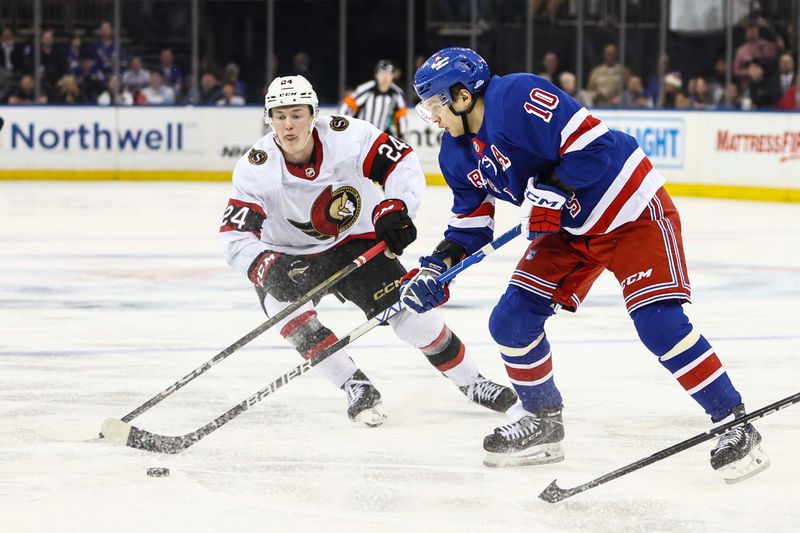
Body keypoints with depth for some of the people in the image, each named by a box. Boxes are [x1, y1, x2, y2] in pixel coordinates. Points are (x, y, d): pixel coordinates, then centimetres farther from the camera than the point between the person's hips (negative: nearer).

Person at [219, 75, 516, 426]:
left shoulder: (348, 136, -24)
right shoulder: (255, 169, -25)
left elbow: (402, 163, -17)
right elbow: (235, 237, -27)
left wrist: (394, 208, -35)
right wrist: (268, 269, -45)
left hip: (355, 242, 0)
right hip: (288, 256, 0)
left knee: (408, 310, -7)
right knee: (292, 317, -28)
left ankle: (471, 383, 13)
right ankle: (357, 390, -13)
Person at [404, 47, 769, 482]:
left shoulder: (516, 98, -26)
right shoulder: (458, 154, 4)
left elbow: (592, 144, -29)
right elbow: (470, 223, 12)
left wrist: (552, 192, -30)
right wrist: (436, 267, -1)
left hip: (632, 212, -9)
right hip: (570, 230, 9)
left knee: (658, 322, -21)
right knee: (511, 321, 0)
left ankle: (735, 425, -14)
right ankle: (542, 421, 20)